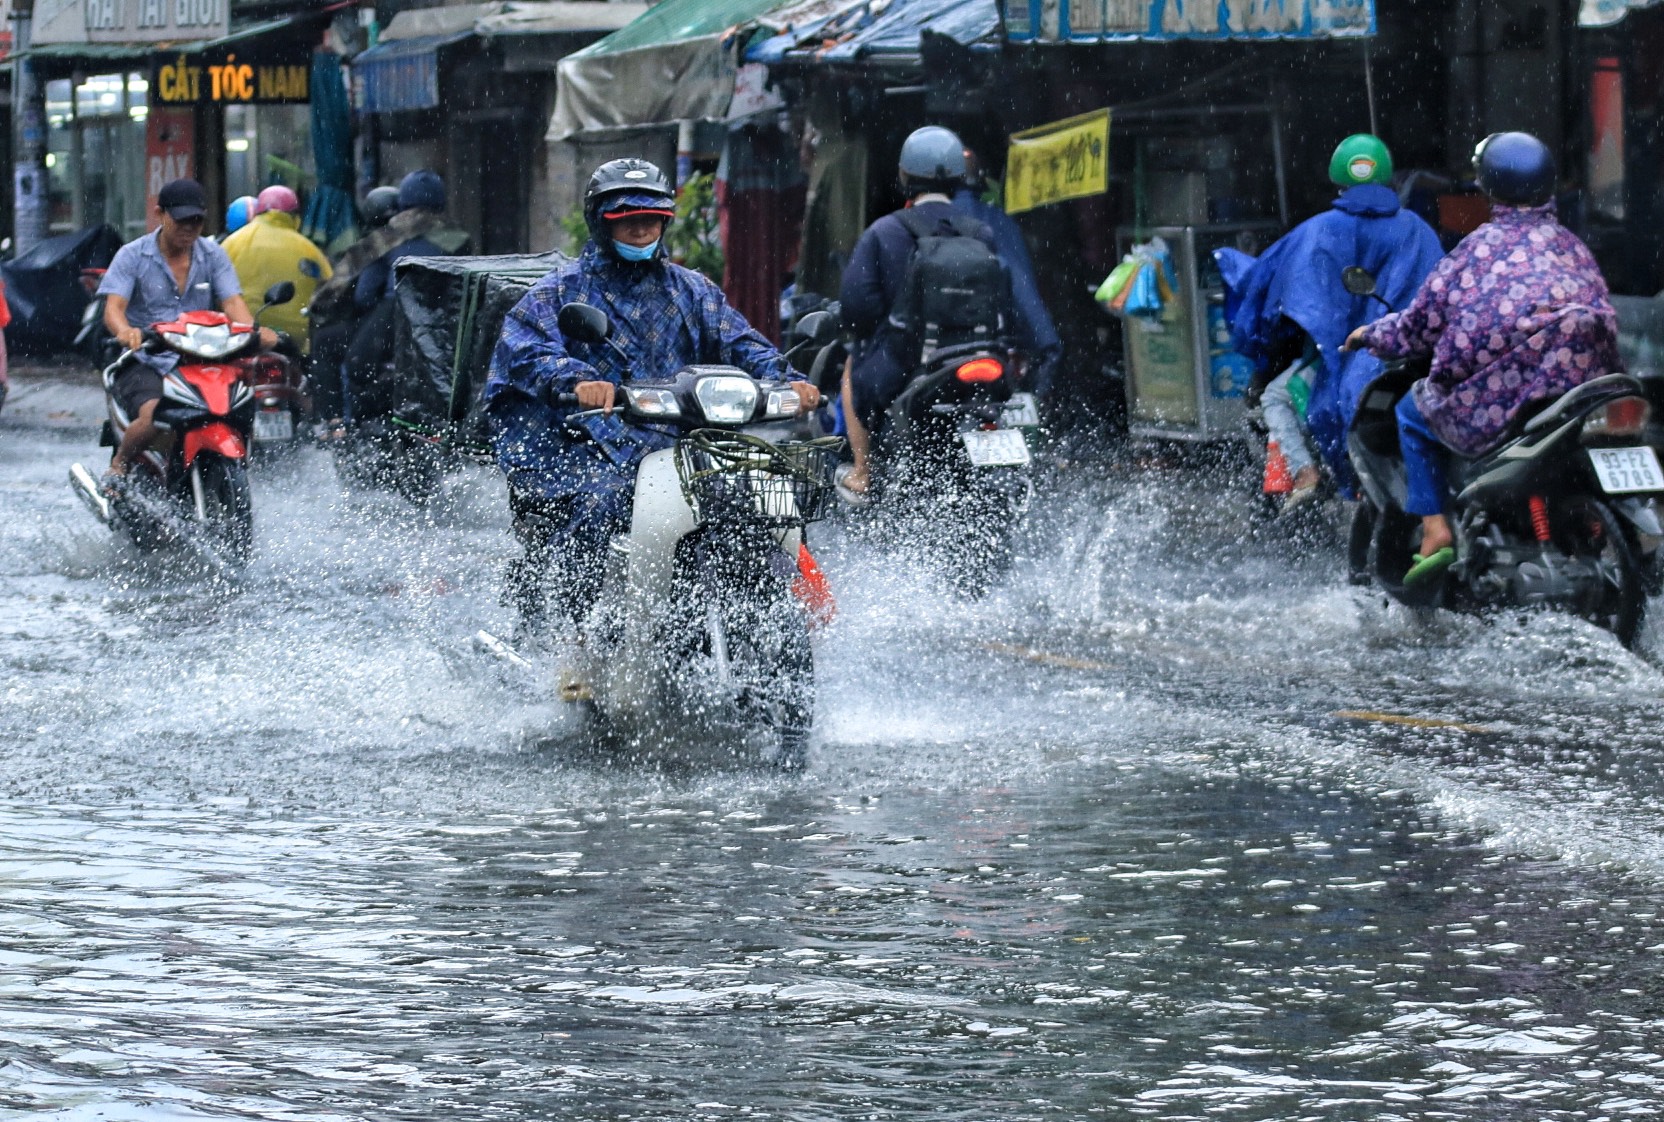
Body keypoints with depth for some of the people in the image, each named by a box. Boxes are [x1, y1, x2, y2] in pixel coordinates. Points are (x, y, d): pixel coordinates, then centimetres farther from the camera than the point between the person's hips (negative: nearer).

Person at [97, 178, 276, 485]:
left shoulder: (213, 255, 10)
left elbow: (232, 301, -1)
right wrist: (125, 331, -34)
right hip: (144, 362, -3)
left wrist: (254, 330, -24)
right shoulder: (133, 256, 2)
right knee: (154, 416, -33)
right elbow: (113, 307, -9)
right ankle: (117, 467, -5)